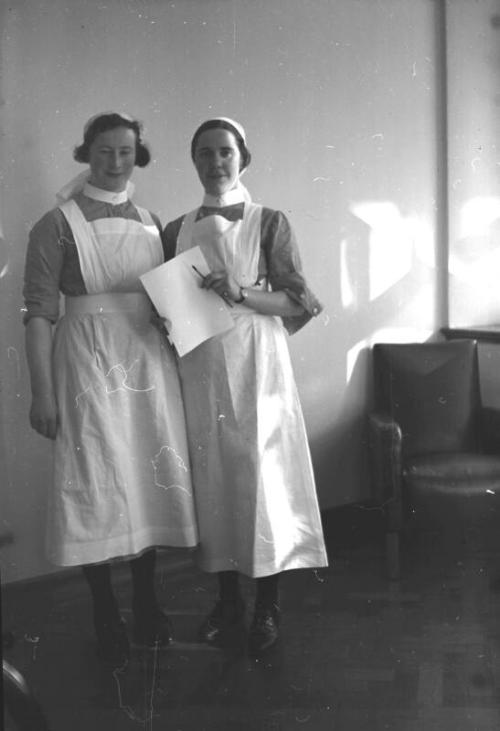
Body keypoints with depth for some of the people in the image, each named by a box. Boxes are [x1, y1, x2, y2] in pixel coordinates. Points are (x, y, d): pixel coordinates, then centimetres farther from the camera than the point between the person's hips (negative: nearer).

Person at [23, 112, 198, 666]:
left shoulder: (151, 223, 10)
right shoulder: (58, 224, -5)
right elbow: (38, 312, -9)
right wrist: (41, 393, -14)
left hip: (150, 360, 5)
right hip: (88, 361, -4)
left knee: (151, 474, 9)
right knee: (97, 481, -1)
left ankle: (145, 599, 25)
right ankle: (105, 613, 14)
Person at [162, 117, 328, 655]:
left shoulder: (269, 223, 2)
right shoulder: (176, 230, 13)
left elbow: (297, 300, -3)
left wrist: (241, 294, -18)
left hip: (254, 362, -3)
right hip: (198, 366, 4)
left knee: (262, 473, -5)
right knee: (211, 475, 5)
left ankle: (267, 606, 8)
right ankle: (227, 600, 19)